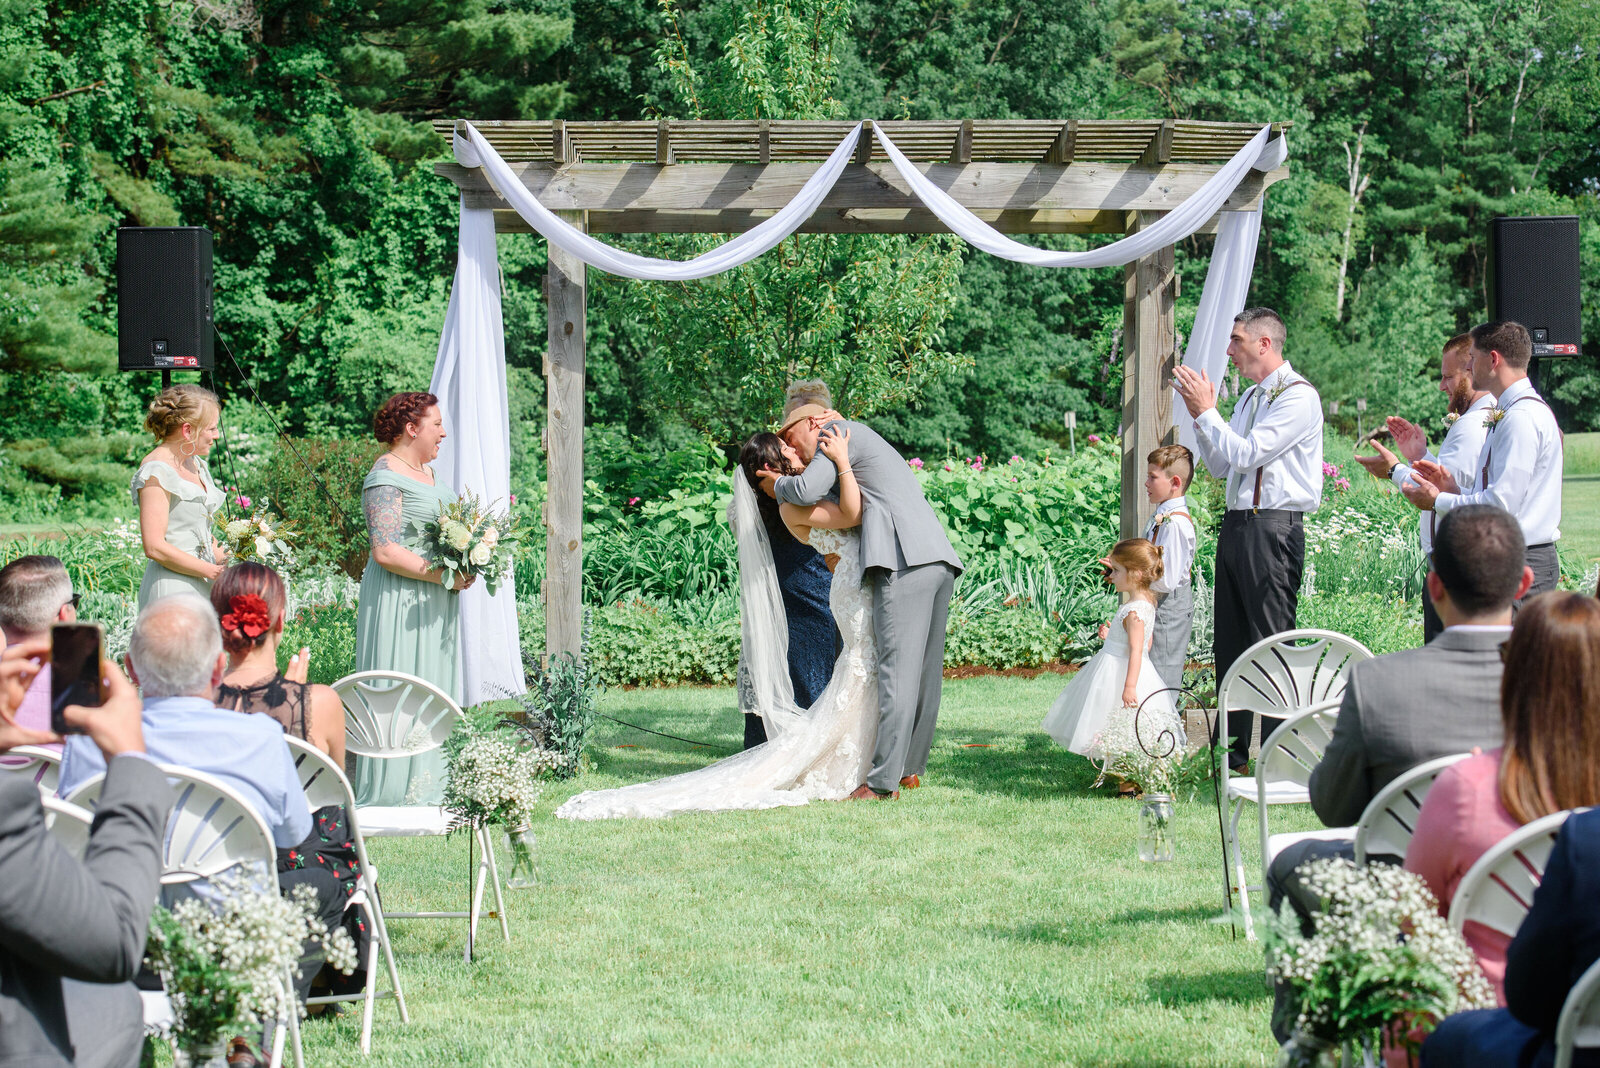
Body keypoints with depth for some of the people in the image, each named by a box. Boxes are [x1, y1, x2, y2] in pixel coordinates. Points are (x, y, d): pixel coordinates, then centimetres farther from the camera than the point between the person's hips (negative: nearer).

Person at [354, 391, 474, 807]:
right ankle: (393, 791, -3)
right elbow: (386, 552, -21)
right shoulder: (386, 476, -13)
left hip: (433, 601, 10)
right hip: (400, 599, -10)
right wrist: (442, 575, -20)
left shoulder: (427, 472, 16)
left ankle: (426, 790, 16)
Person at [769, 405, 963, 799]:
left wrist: (779, 483, 11)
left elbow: (808, 490, -9)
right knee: (924, 671, 12)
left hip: (905, 563, -10)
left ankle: (884, 781, -16)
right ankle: (911, 767, 18)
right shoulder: (869, 443, 34)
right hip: (938, 560, 10)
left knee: (897, 671, -13)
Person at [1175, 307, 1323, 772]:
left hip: (1273, 529, -9)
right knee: (1229, 643, 11)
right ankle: (1234, 754, 19)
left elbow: (1247, 454, -16)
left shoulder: (1298, 397, -9)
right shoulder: (1250, 398, 19)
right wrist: (1201, 416, 9)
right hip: (1236, 525, 9)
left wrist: (1206, 412, -9)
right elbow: (1221, 465, 21)